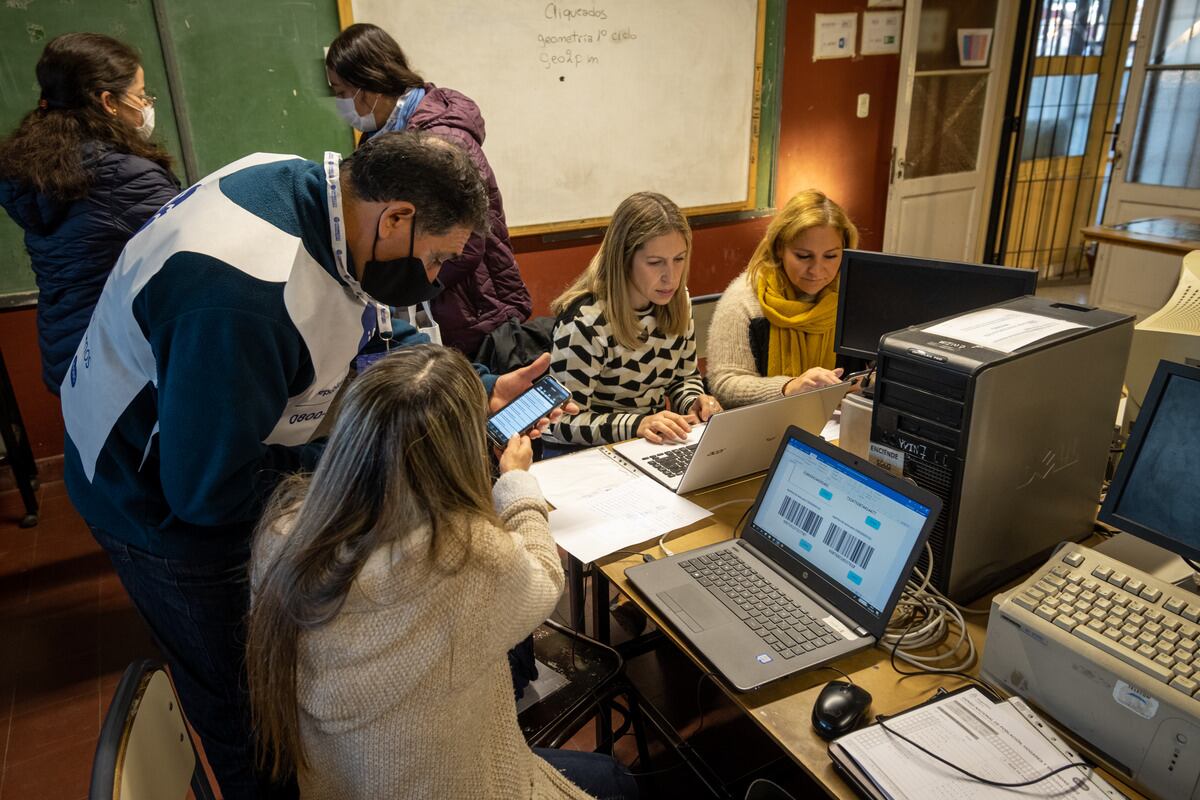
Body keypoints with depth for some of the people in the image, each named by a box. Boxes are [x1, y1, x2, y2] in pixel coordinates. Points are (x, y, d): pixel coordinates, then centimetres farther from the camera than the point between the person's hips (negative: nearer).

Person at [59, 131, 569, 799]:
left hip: (218, 445, 8)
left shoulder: (315, 187, -11)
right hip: (171, 509, -8)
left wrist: (480, 390, -5)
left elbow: (378, 339, 3)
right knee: (249, 712, 13)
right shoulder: (245, 298, -39)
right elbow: (206, 491, -29)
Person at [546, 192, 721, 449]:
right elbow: (565, 421, -20)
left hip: (653, 445, 6)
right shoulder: (585, 322, -22)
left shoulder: (677, 304, -2)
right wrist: (637, 424, -32)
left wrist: (694, 403, -10)